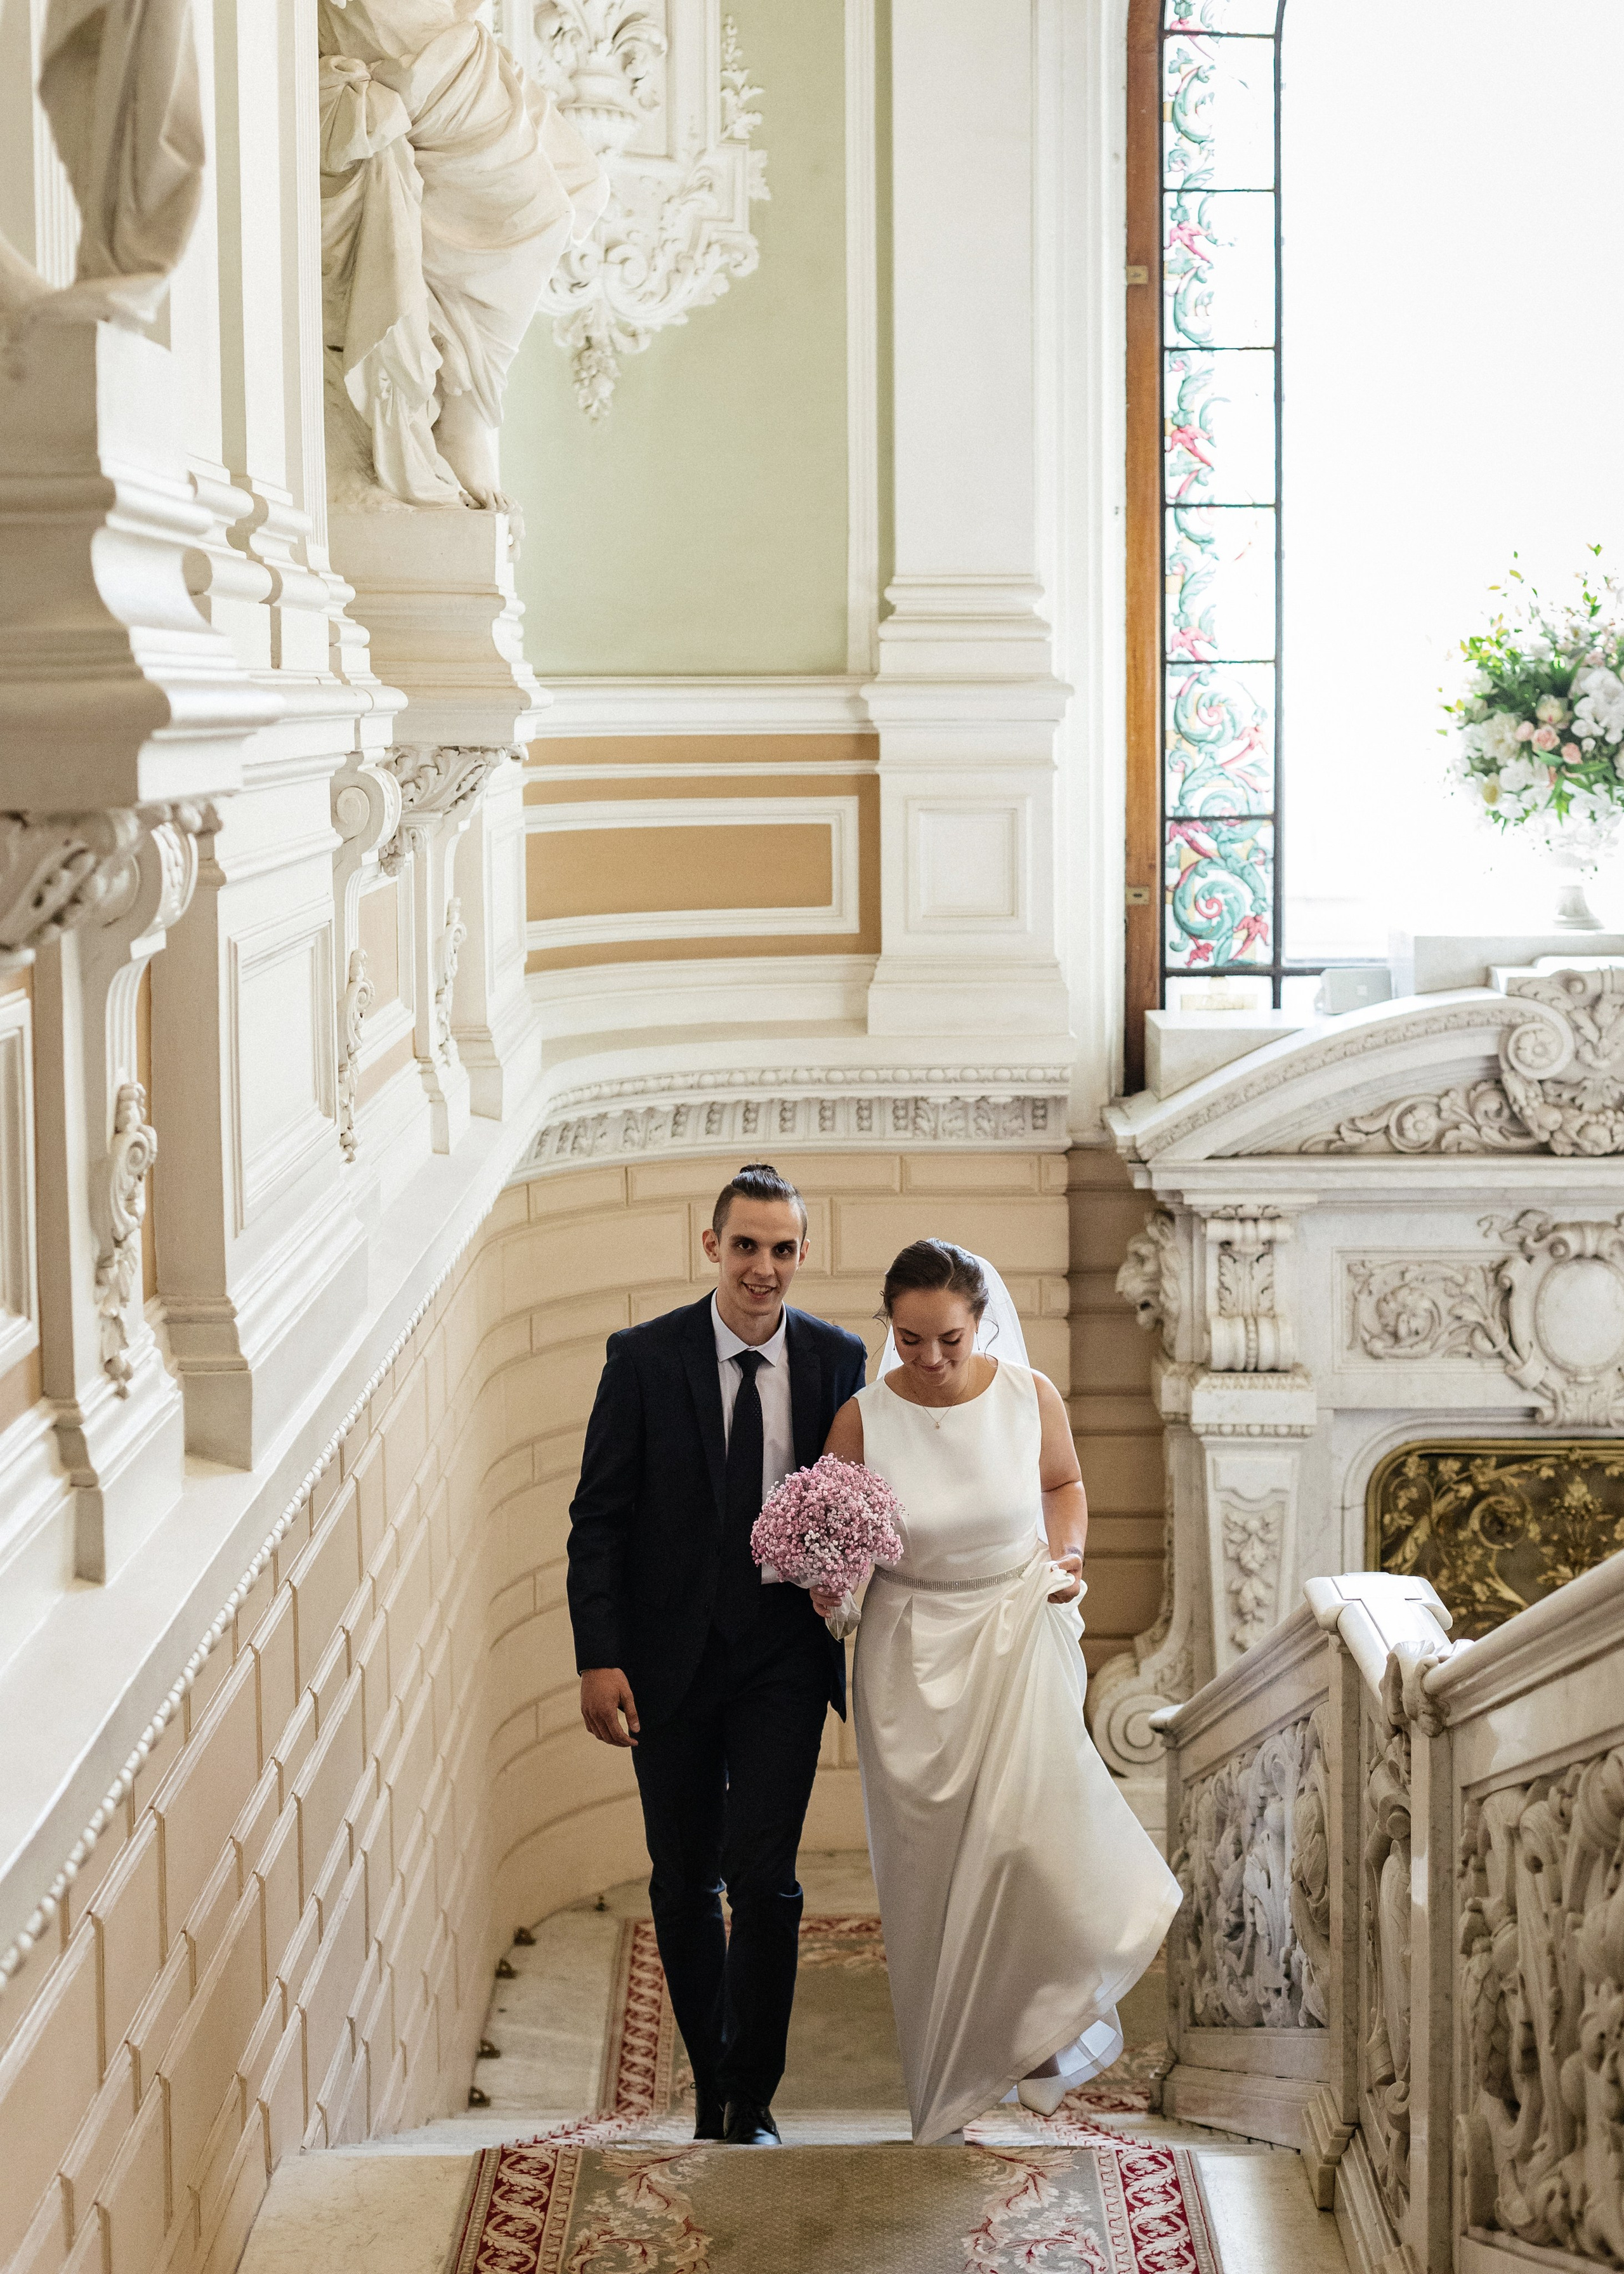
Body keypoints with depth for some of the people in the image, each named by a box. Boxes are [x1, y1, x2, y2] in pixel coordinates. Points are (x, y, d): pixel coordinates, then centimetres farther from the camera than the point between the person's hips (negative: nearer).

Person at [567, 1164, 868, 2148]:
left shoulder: (840, 1363, -2)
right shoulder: (645, 1358, -7)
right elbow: (600, 1516, -5)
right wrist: (599, 1659, -11)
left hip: (784, 1660, 0)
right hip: (669, 1658, 0)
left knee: (764, 1879, -8)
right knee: (684, 1883, 11)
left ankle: (753, 2103, 6)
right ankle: (712, 2088, 27)